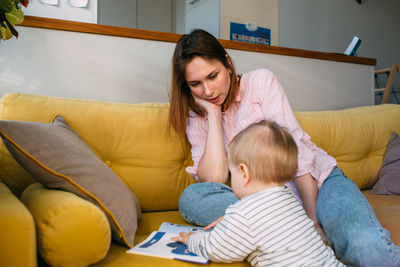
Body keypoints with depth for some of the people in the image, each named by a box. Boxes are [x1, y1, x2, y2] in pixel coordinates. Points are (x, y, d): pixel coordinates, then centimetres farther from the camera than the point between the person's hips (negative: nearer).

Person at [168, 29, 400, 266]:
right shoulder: (197, 117, 4)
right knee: (191, 198, -27)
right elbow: (214, 179, -13)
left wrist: (314, 220, -15)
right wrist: (213, 112, -11)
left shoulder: (261, 82, -3)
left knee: (367, 244, -36)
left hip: (317, 181, -3)